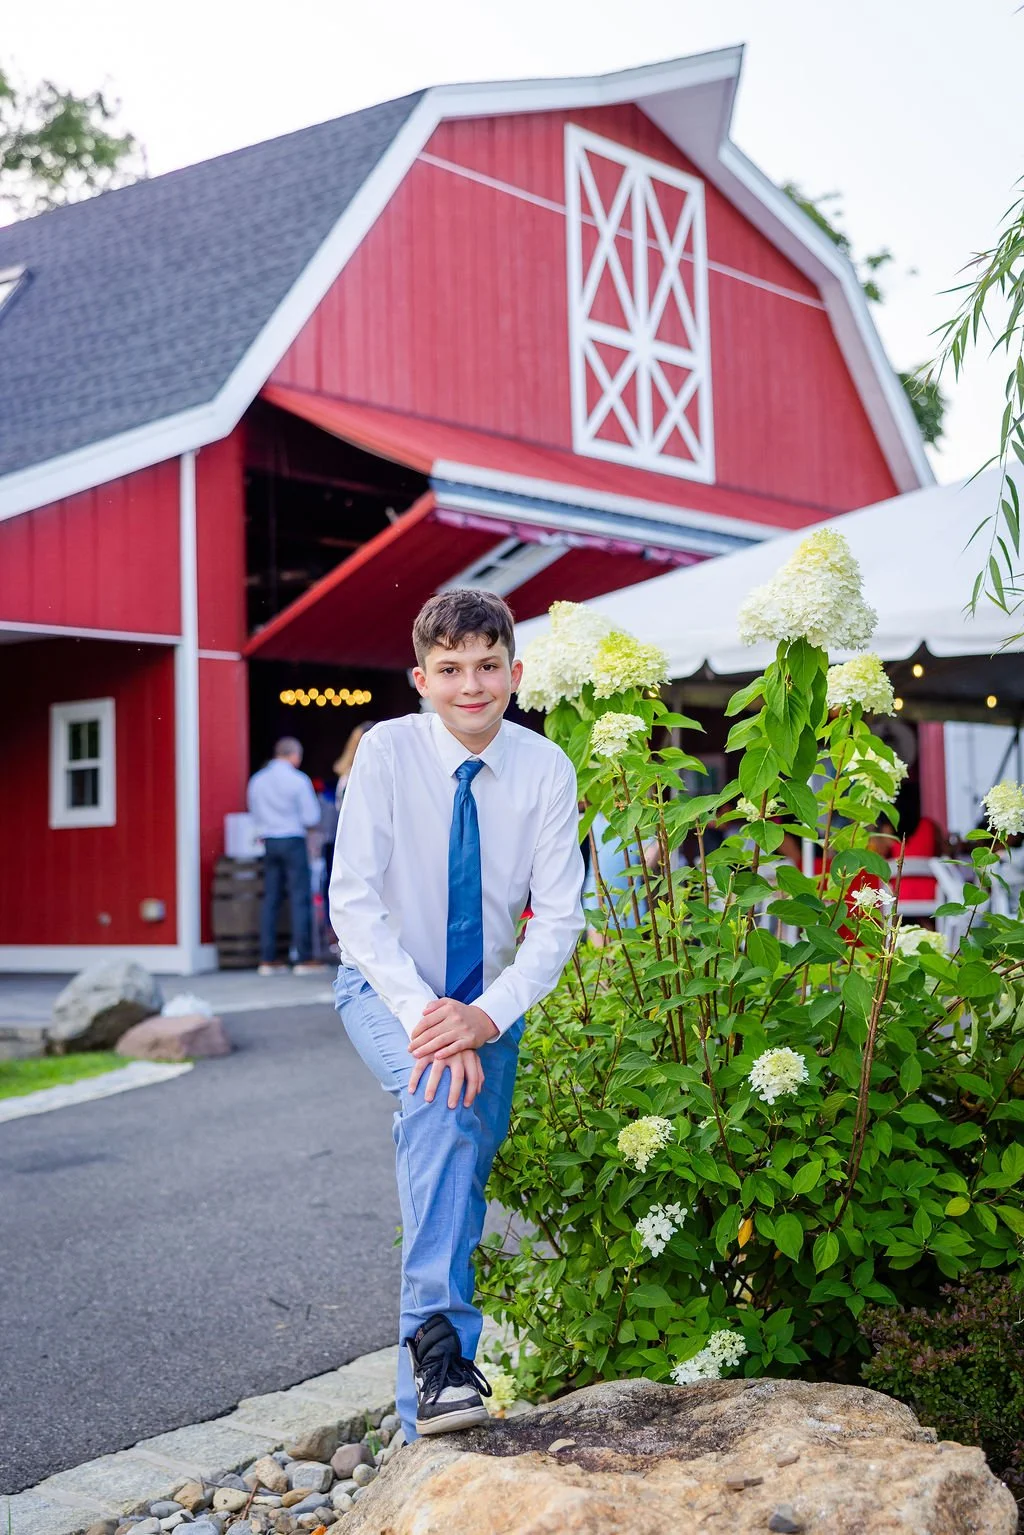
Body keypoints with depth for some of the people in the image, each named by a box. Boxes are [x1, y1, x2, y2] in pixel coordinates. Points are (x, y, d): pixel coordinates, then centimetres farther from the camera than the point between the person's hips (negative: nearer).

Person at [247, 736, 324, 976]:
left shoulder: (257, 780, 7)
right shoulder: (298, 780, -9)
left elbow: (254, 813, 15)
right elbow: (312, 817, -8)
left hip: (269, 842, 5)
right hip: (293, 841, -5)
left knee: (270, 899, 8)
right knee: (300, 898, -2)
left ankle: (267, 960, 7)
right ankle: (303, 959, -4)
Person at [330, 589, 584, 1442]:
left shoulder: (545, 770, -10)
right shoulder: (388, 751, -16)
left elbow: (559, 917, -11)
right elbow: (353, 899, -20)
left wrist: (487, 1015, -26)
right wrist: (424, 1013, -31)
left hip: (489, 1001, 3)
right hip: (387, 988, -3)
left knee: (463, 1184, 3)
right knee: (438, 1091, -33)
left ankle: (427, 1423, 19)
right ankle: (439, 1344, -35)